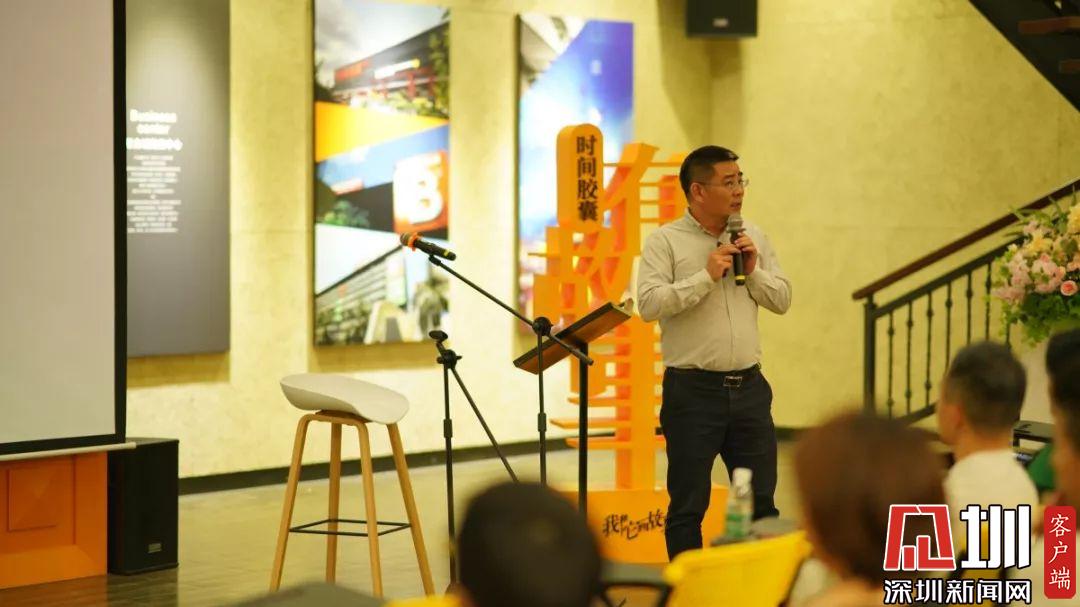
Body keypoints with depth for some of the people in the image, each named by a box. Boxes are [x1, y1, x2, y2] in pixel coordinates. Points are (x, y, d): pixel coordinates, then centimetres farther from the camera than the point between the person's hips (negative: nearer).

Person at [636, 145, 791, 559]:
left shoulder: (753, 237, 11)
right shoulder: (665, 241, -5)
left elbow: (782, 300, 13)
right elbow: (648, 303, -17)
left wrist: (754, 272, -5)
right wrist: (707, 276, -18)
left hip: (748, 386, 5)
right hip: (693, 390, -5)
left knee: (761, 501, 10)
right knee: (688, 505, 3)